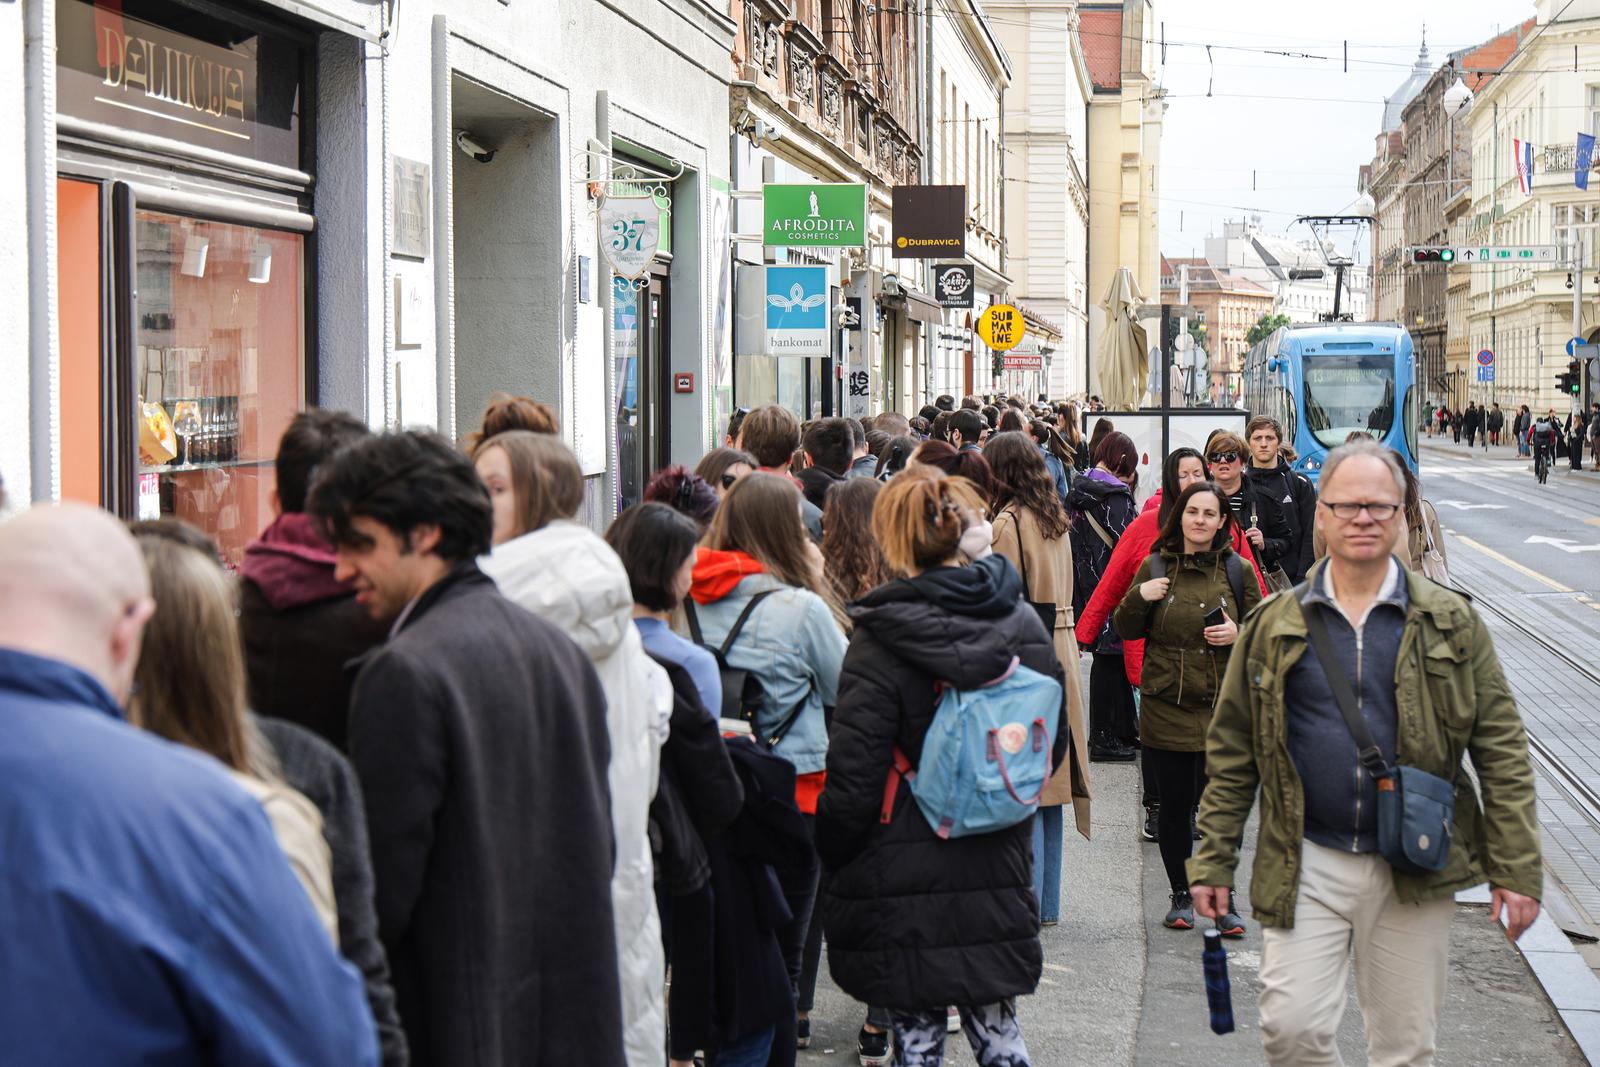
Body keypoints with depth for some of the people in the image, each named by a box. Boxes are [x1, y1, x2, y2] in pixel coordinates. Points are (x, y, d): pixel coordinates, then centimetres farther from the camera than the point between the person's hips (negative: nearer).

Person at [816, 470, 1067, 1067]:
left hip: (905, 881, -5)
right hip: (997, 876, 5)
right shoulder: (1025, 624, 1)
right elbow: (1052, 748, 10)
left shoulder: (881, 639, -16)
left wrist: (833, 860, -2)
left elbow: (854, 776, -16)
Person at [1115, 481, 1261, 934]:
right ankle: (1181, 896, 20)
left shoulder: (1237, 570, 4)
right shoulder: (1155, 566, 5)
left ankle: (1222, 901, 4)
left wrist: (1238, 635, -10)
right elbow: (1126, 631, 10)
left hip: (1222, 706, -1)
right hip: (1165, 706, 1)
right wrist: (1138, 597, -8)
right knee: (1174, 803, 7)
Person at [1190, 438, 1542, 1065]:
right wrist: (1213, 863, 4)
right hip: (1305, 866, 0)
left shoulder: (1450, 622, 2)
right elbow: (1232, 752, 7)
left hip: (1414, 871, 0)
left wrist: (1517, 869, -5)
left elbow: (1501, 749, 1)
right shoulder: (1275, 627, 4)